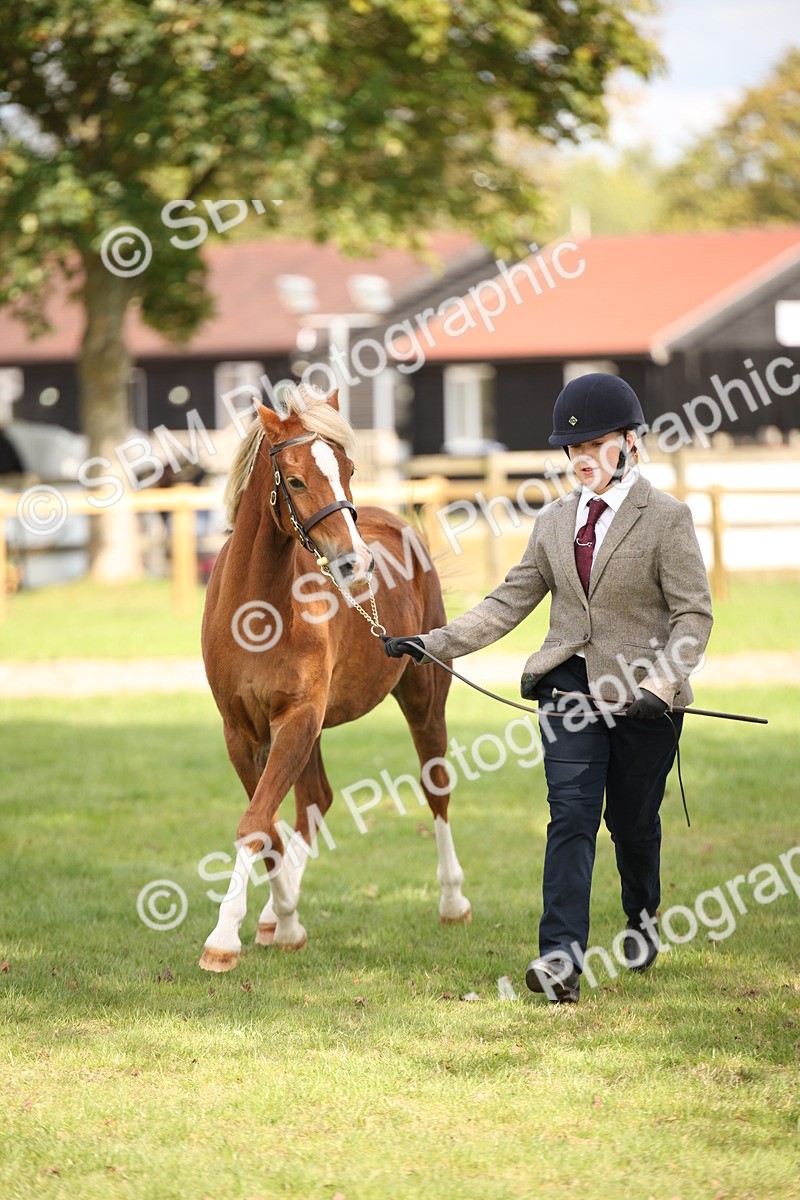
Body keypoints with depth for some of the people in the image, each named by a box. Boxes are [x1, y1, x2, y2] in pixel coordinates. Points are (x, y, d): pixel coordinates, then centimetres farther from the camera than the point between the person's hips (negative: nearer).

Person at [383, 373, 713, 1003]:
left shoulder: (668, 518, -5)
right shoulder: (556, 520, 9)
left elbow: (694, 615, -9)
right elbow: (511, 602, 11)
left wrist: (661, 686, -23)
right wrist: (434, 642, 2)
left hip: (643, 695, -3)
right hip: (571, 685, 3)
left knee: (632, 820, 9)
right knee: (571, 815, -9)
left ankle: (643, 922, 37)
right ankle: (562, 959, -19)